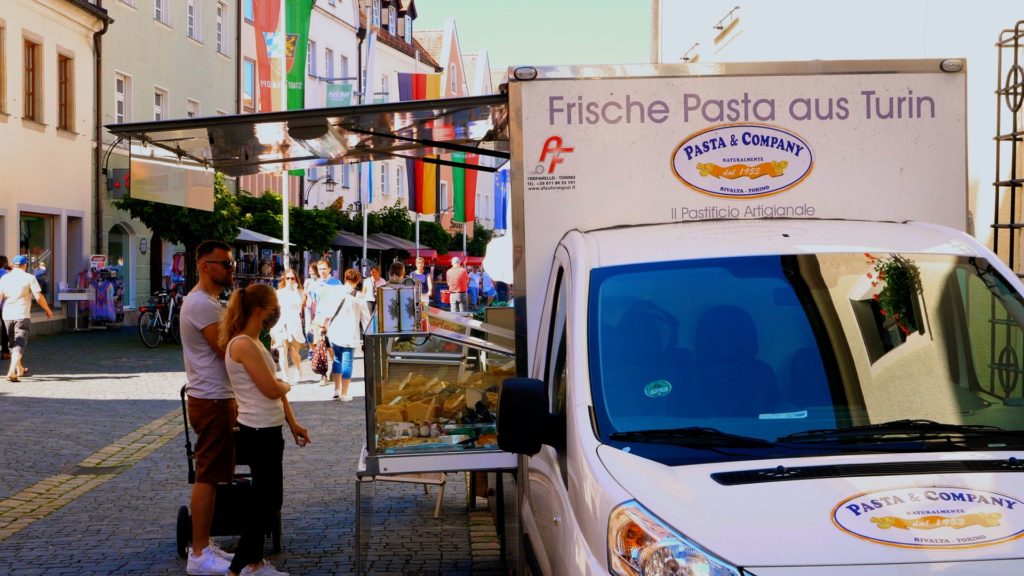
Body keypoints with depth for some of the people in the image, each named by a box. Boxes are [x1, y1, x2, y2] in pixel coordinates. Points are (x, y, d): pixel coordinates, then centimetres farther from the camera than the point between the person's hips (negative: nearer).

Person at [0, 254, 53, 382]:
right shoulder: (29, 278, -4)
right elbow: (39, 297, -7)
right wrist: (48, 310, 5)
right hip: (22, 315, -4)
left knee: (13, 344, 20)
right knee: (19, 345, -6)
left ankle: (20, 369, 36)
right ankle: (12, 372, -24)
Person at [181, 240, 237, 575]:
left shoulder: (208, 302, 16)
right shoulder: (202, 304, -18)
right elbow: (229, 352, -23)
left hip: (218, 399, 11)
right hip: (211, 401, -11)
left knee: (212, 475, 15)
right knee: (208, 476, -7)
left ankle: (204, 545, 22)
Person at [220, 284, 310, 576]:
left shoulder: (254, 343, 12)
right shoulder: (244, 345, -20)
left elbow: (273, 388, 15)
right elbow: (272, 390, -21)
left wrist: (293, 424, 14)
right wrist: (287, 386, 2)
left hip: (266, 431, 10)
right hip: (259, 434, -10)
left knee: (265, 499, 15)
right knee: (268, 501, -3)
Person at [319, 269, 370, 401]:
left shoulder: (336, 291, -2)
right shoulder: (359, 297, -2)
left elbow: (329, 311, -2)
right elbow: (365, 317, 1)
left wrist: (324, 325, 11)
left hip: (335, 332, 1)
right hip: (351, 334, -1)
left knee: (337, 359, 17)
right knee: (347, 362, 3)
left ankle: (337, 389, 17)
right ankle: (344, 393, 3)